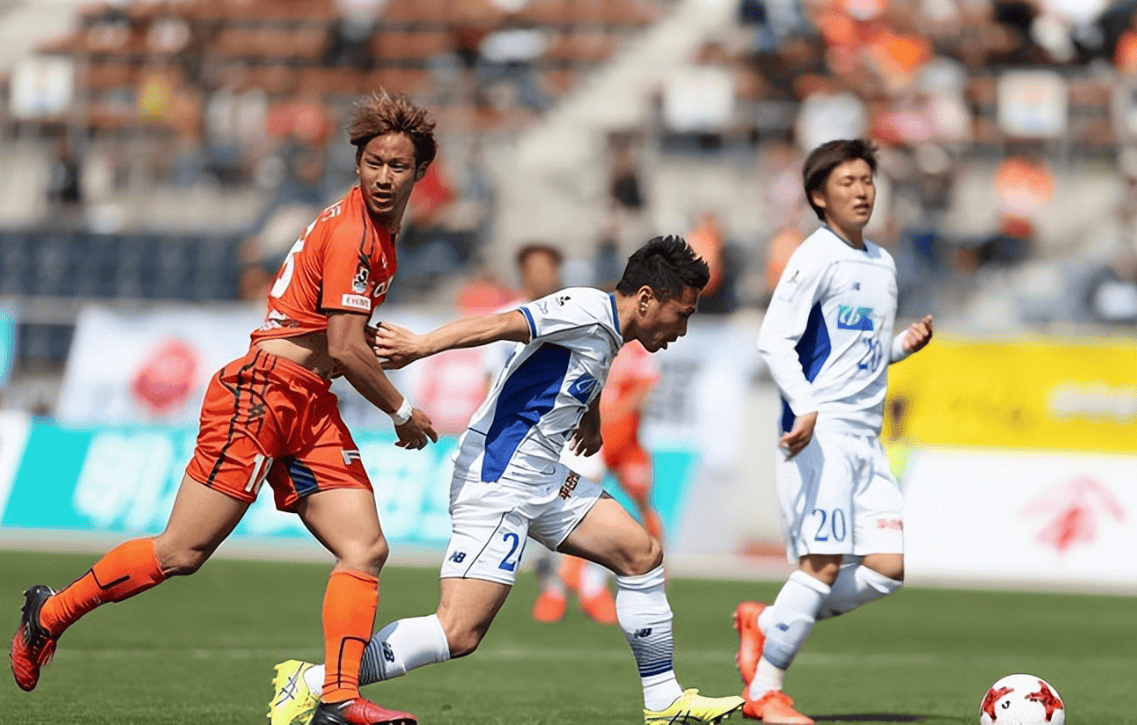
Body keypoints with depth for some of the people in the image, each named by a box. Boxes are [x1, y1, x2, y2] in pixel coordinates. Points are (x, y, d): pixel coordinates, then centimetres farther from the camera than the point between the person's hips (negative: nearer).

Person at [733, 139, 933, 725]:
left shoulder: (882, 264, 19)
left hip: (865, 436, 8)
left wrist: (904, 345, 8)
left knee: (888, 567, -2)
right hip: (819, 431, -8)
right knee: (824, 562, -14)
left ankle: (768, 623, 14)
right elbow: (774, 340, -14)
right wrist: (805, 407, -27)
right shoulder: (817, 257, -7)